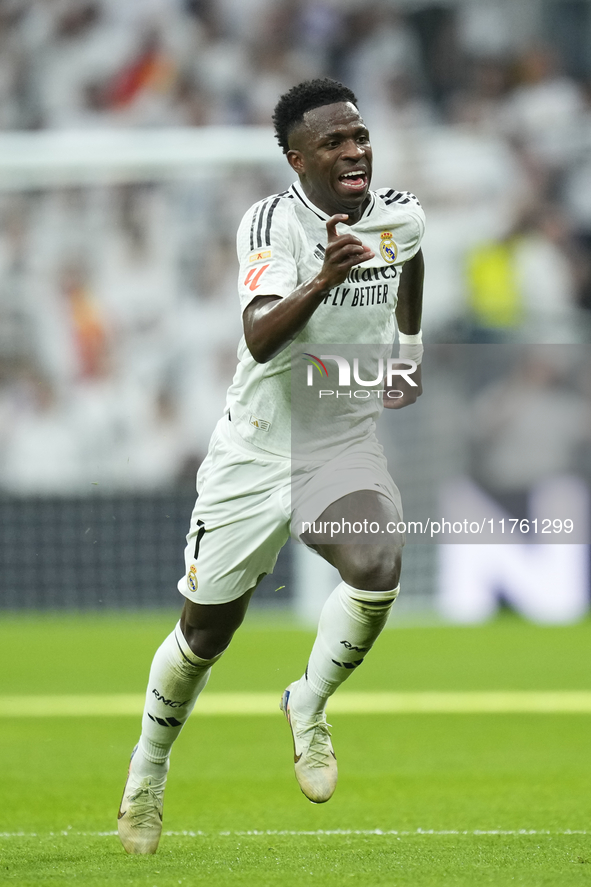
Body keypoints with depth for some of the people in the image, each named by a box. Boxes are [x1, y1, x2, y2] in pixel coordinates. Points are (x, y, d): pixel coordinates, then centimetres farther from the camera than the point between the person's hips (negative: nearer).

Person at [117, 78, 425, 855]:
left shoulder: (402, 217, -4)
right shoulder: (272, 222, -18)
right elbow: (261, 339, -33)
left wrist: (410, 354, 30)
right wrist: (322, 281, -49)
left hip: (345, 446, 2)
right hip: (255, 454, -2)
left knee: (378, 566, -29)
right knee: (206, 633, 9)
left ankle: (309, 706, -3)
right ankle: (148, 772, 35)